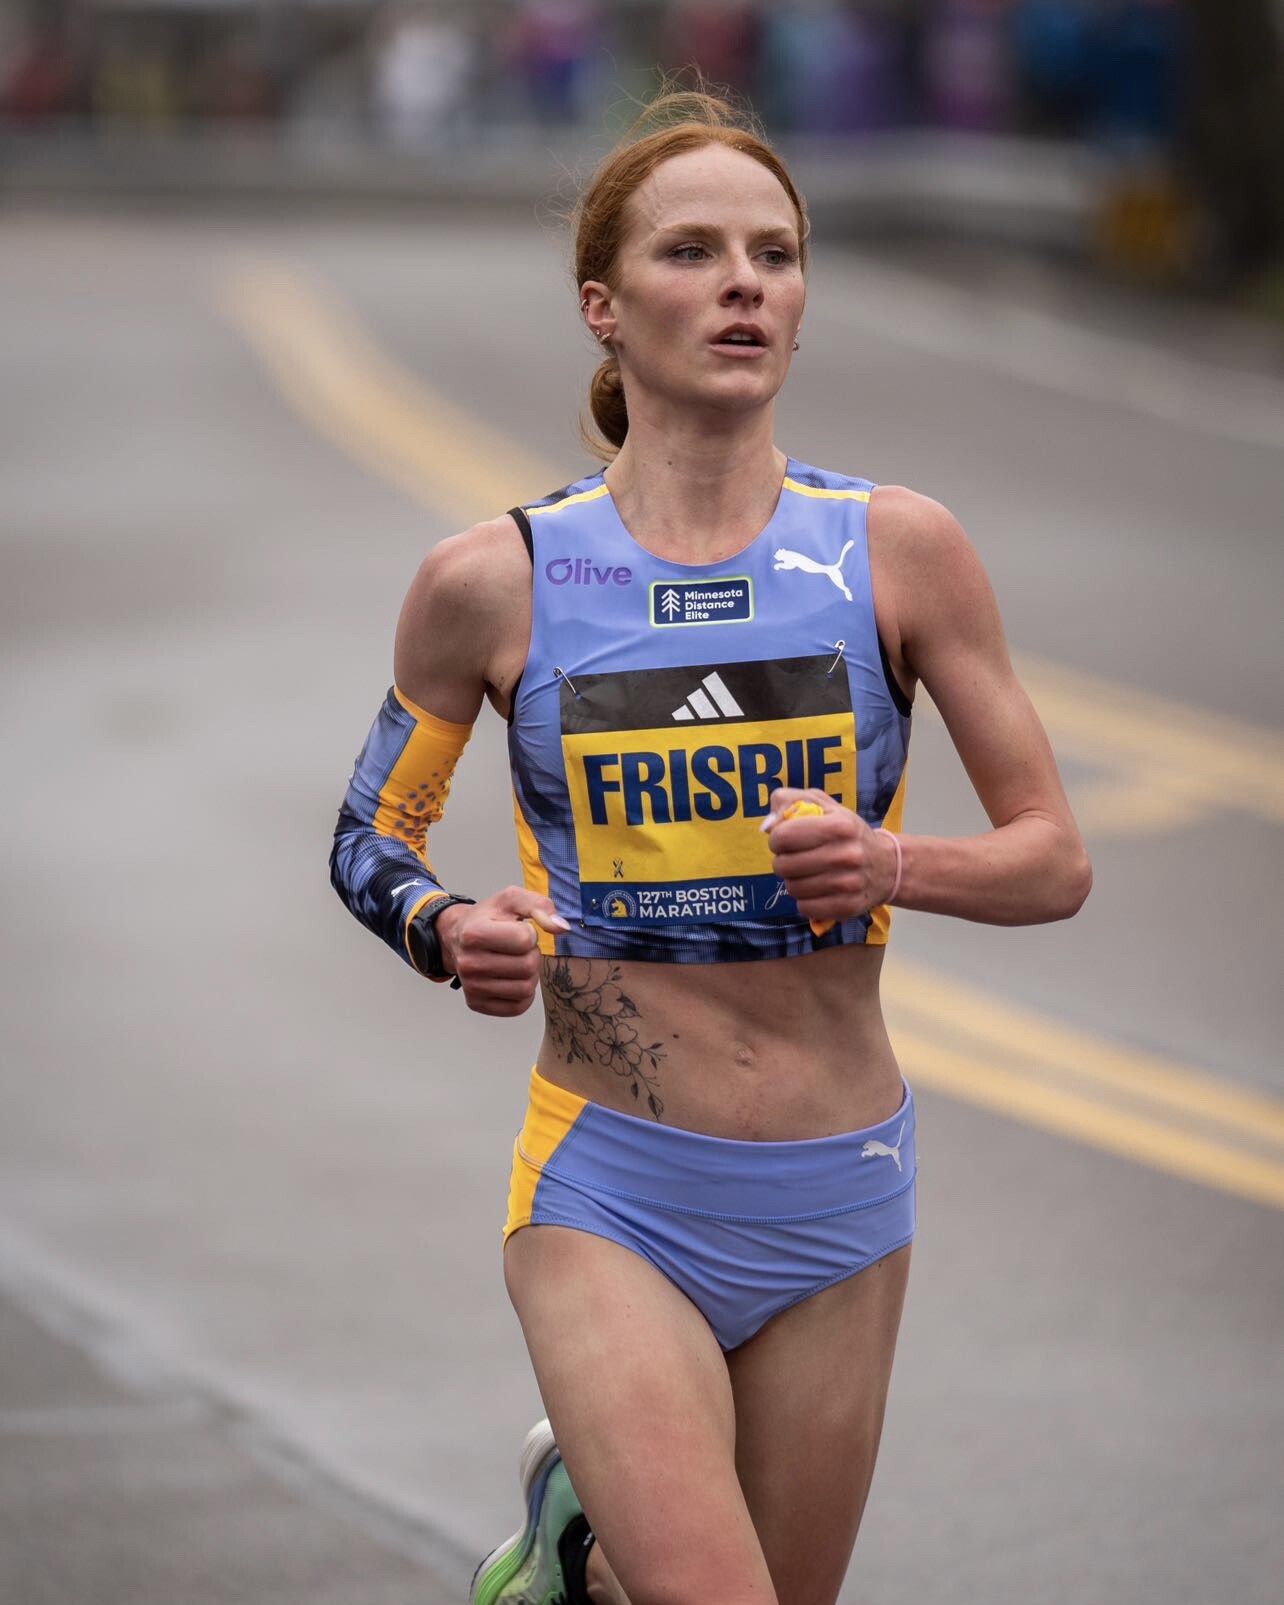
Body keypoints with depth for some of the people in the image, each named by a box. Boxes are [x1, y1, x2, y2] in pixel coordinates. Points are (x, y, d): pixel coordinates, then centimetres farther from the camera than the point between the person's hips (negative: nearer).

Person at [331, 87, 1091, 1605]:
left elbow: (1053, 861, 2)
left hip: (837, 1197, 2)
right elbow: (366, 840, 10)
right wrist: (448, 931, -11)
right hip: (611, 1193, -2)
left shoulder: (898, 550, -3)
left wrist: (892, 867, -18)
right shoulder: (492, 580, -4)